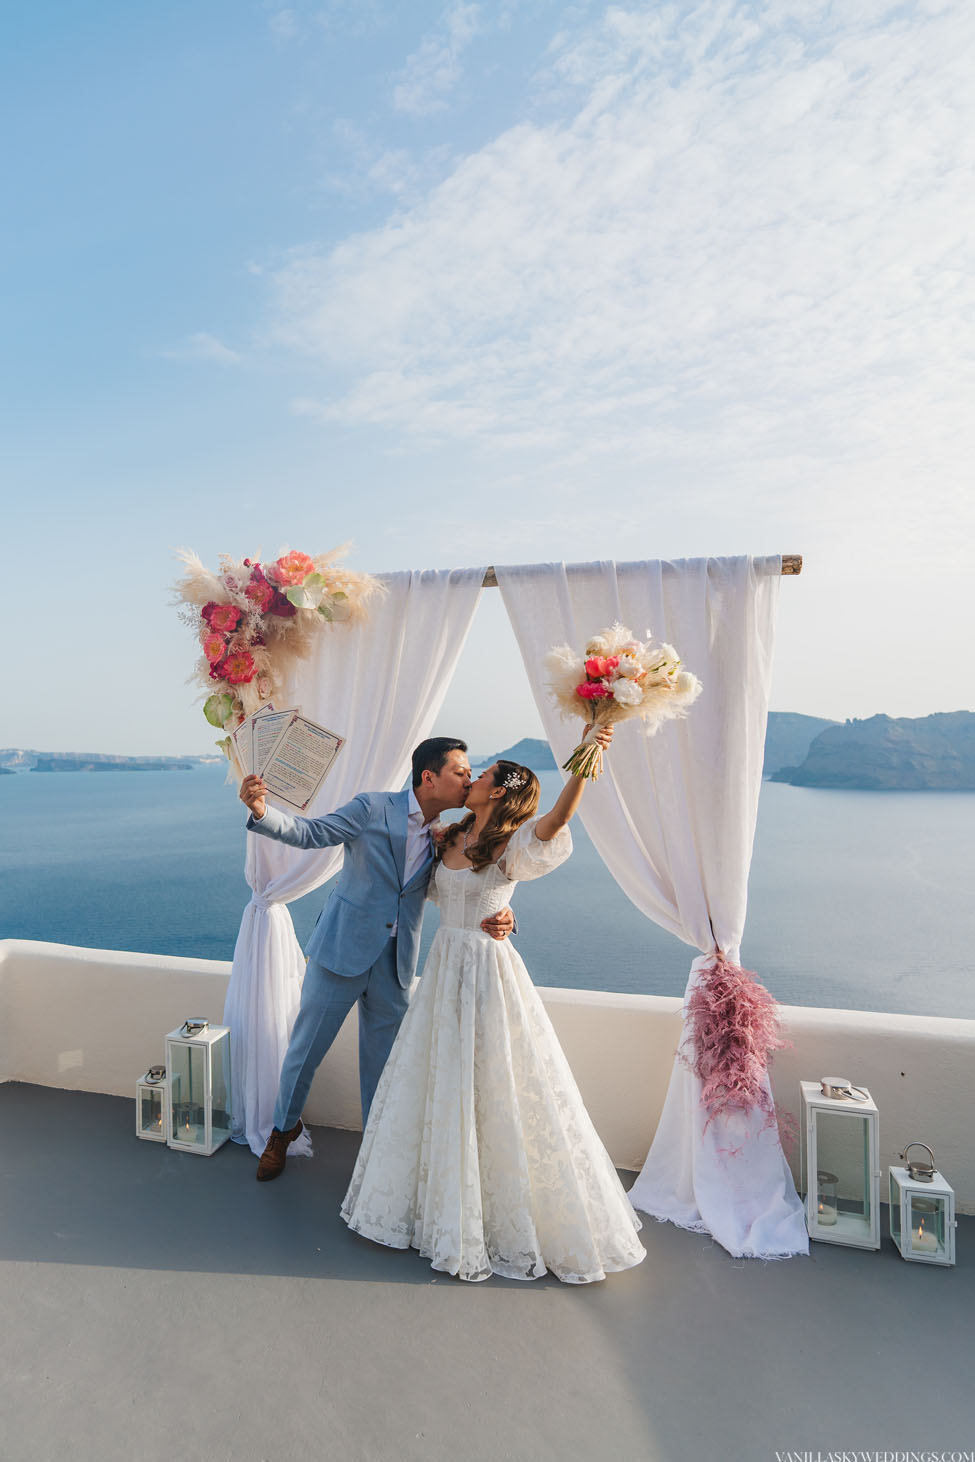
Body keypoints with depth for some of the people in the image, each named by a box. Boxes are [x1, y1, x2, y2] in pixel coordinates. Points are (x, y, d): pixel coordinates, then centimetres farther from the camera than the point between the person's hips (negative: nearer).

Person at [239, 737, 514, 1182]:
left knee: (383, 1061, 16)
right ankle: (283, 1128, 41)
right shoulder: (373, 808, -14)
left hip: (395, 963, 4)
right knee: (305, 1048, 13)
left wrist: (497, 915, -18)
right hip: (343, 948, -3)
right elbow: (311, 832, -12)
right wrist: (261, 811, -31)